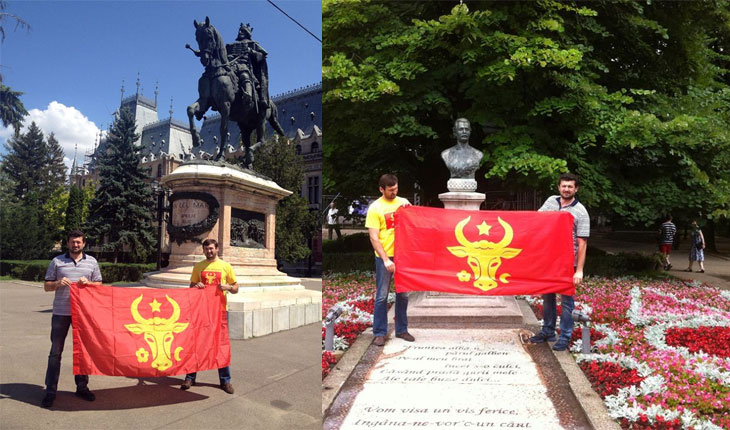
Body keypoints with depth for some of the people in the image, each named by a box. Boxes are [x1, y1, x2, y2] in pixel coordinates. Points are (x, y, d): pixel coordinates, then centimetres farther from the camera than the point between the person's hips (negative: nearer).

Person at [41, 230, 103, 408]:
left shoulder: (91, 261, 6)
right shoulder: (57, 261, 3)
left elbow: (99, 285, 10)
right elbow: (46, 286, 6)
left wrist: (88, 283, -10)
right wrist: (58, 283, -15)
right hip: (61, 312, -1)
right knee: (55, 352, 2)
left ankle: (82, 387, 22)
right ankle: (50, 391, 12)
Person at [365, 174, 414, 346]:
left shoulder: (403, 202, 5)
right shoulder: (375, 208, -7)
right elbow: (374, 238, -10)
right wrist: (386, 259, -17)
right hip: (384, 257, -4)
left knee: (403, 294, 12)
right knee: (382, 296, 2)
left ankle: (402, 329, 24)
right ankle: (379, 333, 12)